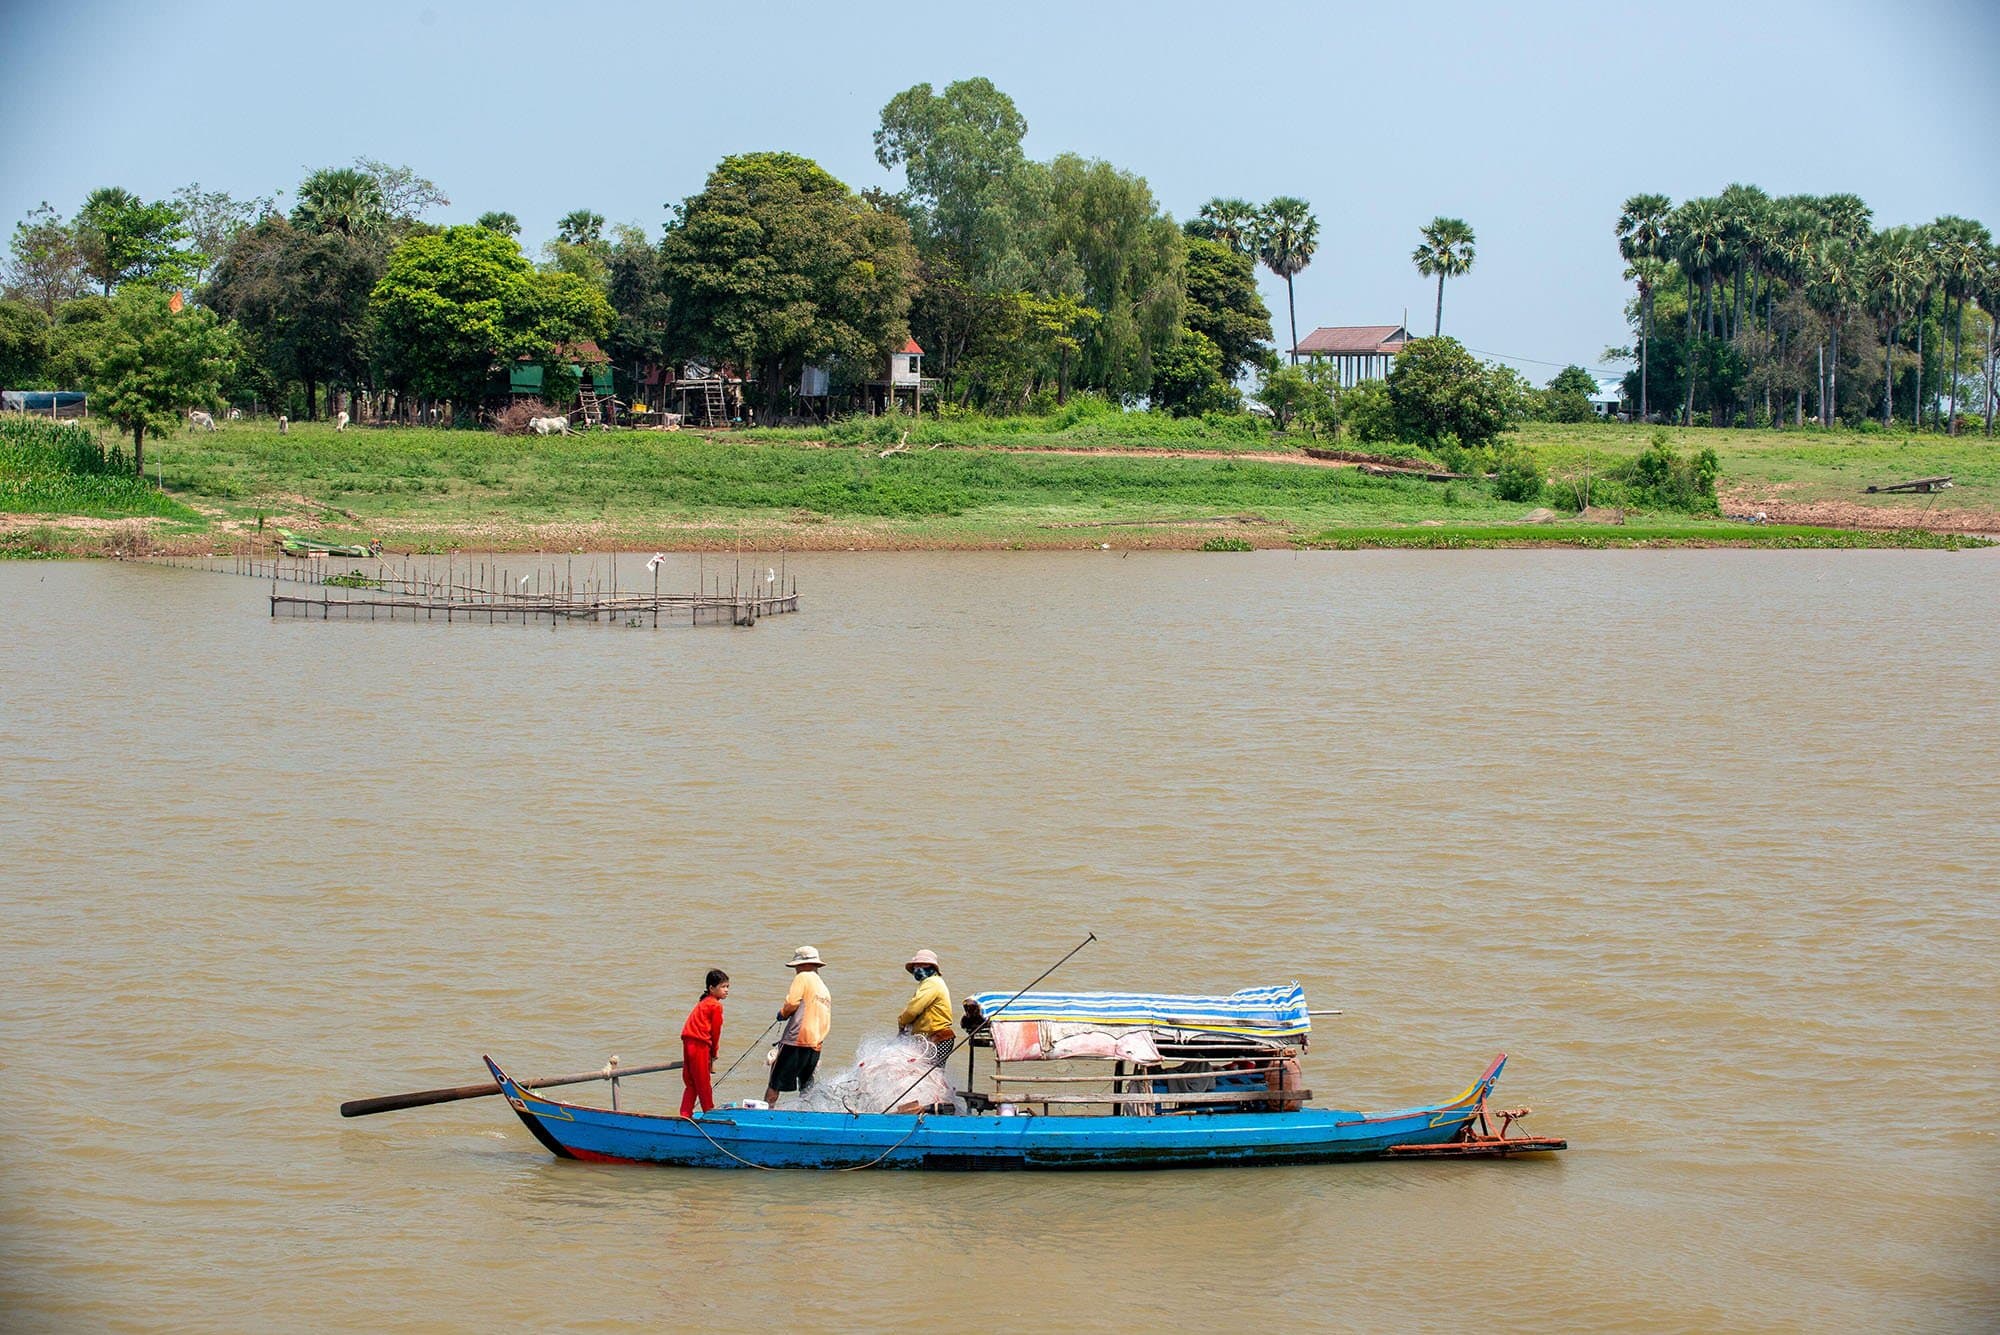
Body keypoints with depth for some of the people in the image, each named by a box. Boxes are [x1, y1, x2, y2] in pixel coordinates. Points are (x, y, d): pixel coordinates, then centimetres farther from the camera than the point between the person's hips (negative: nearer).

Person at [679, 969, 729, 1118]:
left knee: (691, 1084, 12)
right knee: (703, 1084, 1)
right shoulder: (716, 1005, -5)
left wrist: (710, 1055, 17)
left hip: (688, 1043, 8)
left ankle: (685, 1115, 10)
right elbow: (716, 1032, -4)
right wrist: (714, 1056, 8)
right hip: (700, 1045, -8)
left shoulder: (703, 1002, 21)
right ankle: (710, 1113, 9)